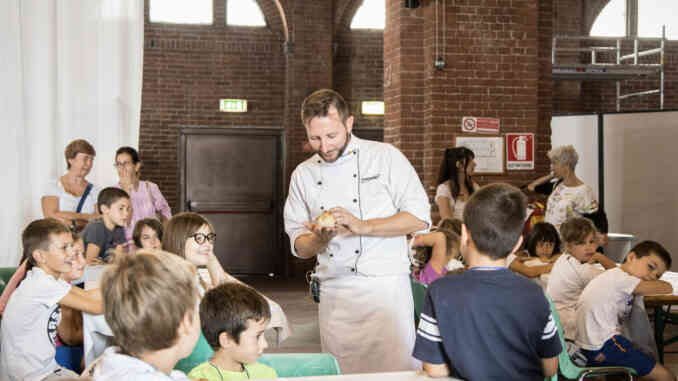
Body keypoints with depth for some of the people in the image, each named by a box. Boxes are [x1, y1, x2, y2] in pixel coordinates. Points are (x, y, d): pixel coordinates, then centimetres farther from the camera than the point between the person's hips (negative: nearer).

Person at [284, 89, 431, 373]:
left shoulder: (385, 157, -1)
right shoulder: (303, 174, 9)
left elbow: (419, 218, -6)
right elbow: (300, 247, 11)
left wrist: (362, 226, -16)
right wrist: (321, 238, -12)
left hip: (385, 288, -3)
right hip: (334, 294, 3)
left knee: (395, 368, -7)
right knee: (341, 373, 7)